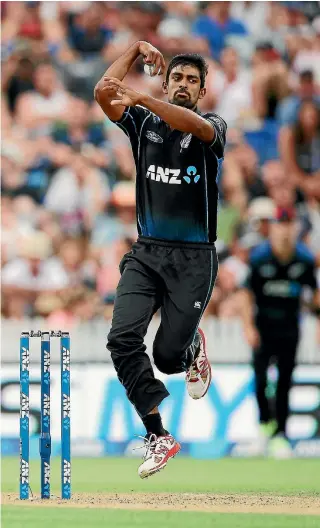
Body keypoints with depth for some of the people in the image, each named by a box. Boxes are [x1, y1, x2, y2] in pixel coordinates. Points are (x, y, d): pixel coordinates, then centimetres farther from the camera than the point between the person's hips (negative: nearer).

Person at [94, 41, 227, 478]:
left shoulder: (213, 127, -2)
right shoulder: (144, 124, 9)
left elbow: (197, 126, -27)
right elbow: (104, 93, -5)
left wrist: (141, 98, -37)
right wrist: (136, 51, -6)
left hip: (193, 260, -3)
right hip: (146, 254, 3)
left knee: (168, 356, -3)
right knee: (123, 338, -17)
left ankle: (193, 345, 36)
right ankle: (158, 436, -9)